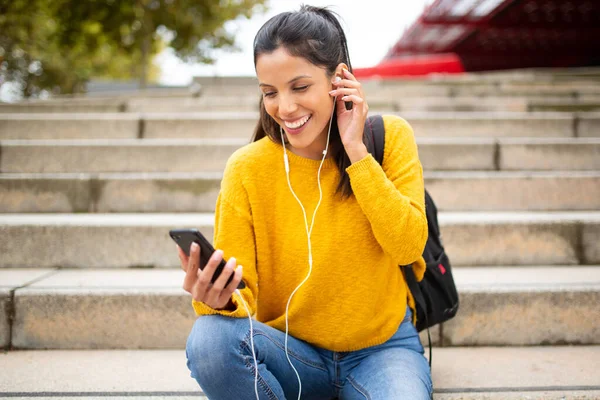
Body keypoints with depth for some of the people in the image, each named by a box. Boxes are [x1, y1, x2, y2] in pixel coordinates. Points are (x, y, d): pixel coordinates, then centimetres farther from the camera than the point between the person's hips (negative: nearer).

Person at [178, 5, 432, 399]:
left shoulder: (389, 137, -7)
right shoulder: (247, 168, -10)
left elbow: (408, 246, -17)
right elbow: (240, 292, -10)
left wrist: (356, 150, -20)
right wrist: (220, 300, -34)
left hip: (381, 347, 0)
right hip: (291, 353, 1)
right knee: (211, 339, -30)